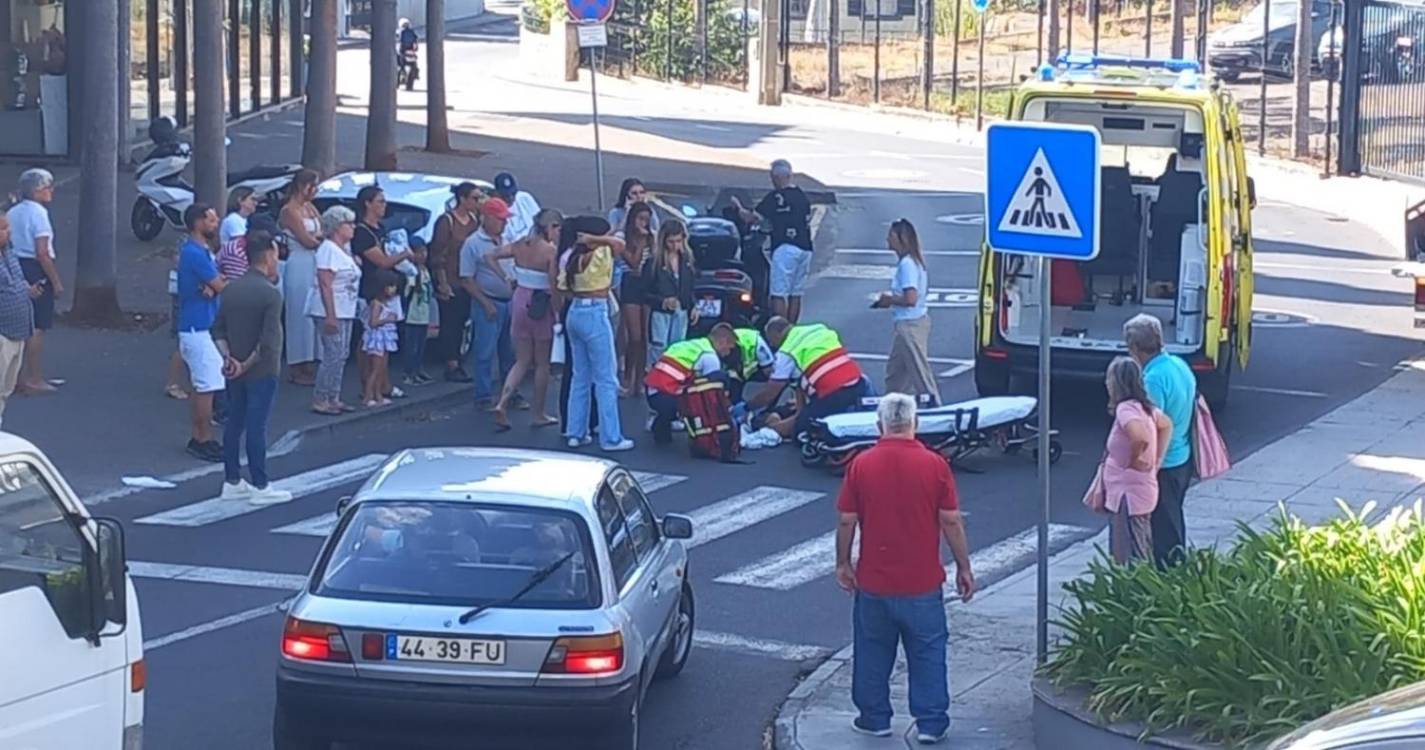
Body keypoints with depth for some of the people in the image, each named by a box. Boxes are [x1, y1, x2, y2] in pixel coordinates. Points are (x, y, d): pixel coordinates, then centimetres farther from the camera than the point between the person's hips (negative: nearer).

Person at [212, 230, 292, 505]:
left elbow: (218, 330, 7)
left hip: (234, 371, 7)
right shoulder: (271, 293, -17)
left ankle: (232, 482, 20)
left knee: (234, 423, 13)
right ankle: (260, 487, 1)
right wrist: (248, 364, -13)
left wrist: (228, 357, -1)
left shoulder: (231, 289, 6)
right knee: (256, 427, -4)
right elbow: (269, 341, -22)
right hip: (261, 371, -7)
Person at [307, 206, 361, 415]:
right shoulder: (329, 250, -15)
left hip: (344, 311, 10)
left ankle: (333, 398, 16)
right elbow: (325, 284, -21)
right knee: (333, 355, -11)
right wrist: (330, 315, -25)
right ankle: (320, 400, -8)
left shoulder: (344, 250, 16)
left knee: (342, 355, 10)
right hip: (330, 312, -10)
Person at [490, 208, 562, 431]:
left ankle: (502, 404, -6)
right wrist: (559, 313, -12)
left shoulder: (520, 246, 3)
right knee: (542, 363, 10)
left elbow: (490, 257, 8)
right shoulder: (551, 251, -15)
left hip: (520, 301, 5)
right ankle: (538, 415, 16)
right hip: (540, 307, -5)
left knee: (522, 361, 13)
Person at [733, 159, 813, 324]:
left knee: (778, 295, -8)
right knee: (795, 294, 10)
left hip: (785, 247, -8)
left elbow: (750, 218, -6)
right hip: (805, 248, 8)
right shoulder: (802, 196, 15)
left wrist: (738, 207, 11)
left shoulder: (776, 197, -8)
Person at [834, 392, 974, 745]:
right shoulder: (934, 465, -9)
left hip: (873, 581, 1)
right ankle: (931, 723, 11)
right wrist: (964, 567, 3)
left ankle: (874, 718, 23)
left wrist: (843, 564, 11)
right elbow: (951, 521, -7)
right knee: (928, 652, 10)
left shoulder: (861, 465, -7)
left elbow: (846, 521, -3)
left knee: (873, 652, 15)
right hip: (922, 583, -1)